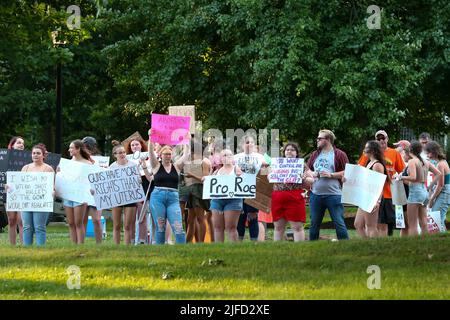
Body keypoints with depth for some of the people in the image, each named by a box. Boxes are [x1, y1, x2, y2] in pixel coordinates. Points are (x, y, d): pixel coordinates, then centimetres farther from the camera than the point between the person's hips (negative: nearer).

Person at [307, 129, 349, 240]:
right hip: (316, 195, 5)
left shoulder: (339, 154, -2)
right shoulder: (315, 155, 15)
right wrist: (312, 174, 0)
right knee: (314, 224, 11)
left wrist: (331, 175, -14)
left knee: (339, 223, -6)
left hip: (334, 195, -5)